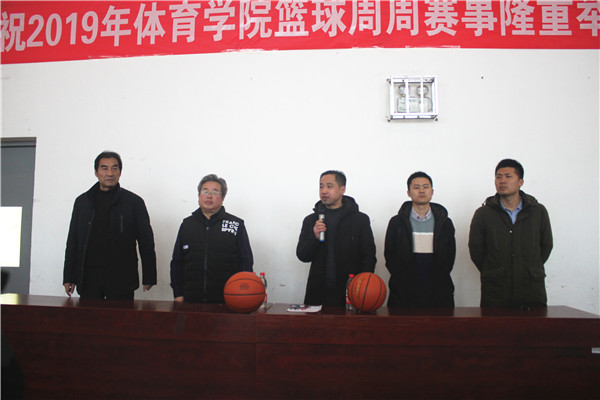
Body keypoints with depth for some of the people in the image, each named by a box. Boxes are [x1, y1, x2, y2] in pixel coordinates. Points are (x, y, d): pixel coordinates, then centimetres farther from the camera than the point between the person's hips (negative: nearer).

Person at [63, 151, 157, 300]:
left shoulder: (134, 202, 3)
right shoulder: (82, 201, 12)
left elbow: (146, 242, 2)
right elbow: (72, 242, 14)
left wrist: (148, 278, -2)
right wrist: (69, 278, 8)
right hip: (88, 278, 2)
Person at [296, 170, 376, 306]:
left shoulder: (360, 219, 5)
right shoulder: (310, 220, 11)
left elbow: (369, 257, 3)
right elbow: (302, 256, 8)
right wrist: (315, 237, -10)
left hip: (350, 291, -1)